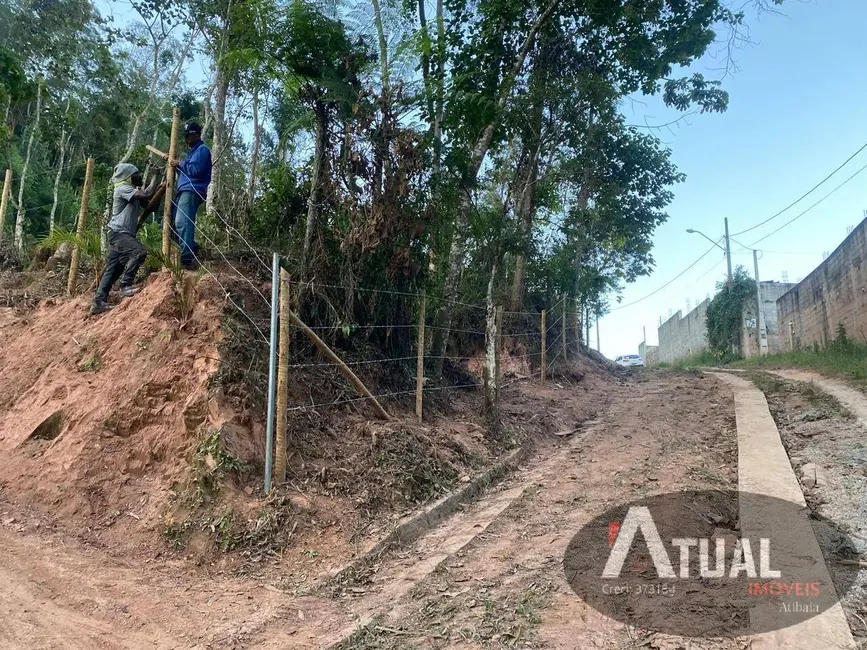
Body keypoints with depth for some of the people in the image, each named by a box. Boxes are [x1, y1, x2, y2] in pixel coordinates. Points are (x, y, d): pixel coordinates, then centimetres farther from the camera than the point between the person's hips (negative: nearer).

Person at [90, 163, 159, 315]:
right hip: (118, 232, -10)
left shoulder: (132, 191, 22)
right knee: (139, 251, -31)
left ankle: (98, 302, 8)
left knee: (112, 269, 7)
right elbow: (147, 194, -19)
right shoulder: (123, 188, -7)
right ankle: (125, 286, -29)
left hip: (122, 234, 10)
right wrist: (155, 176, -7)